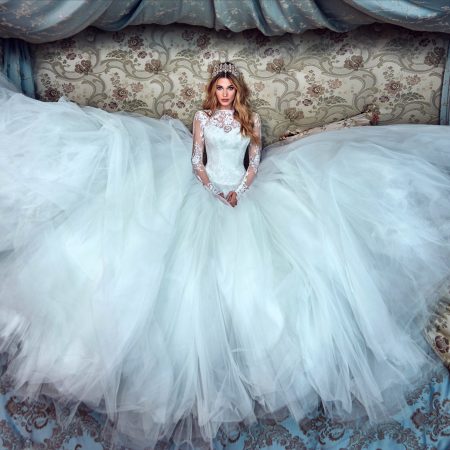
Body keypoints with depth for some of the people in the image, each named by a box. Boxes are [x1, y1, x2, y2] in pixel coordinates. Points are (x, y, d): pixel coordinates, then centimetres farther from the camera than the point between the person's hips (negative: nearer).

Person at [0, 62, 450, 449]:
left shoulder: (250, 118, 10)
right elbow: (195, 160, 4)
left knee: (247, 263, -12)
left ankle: (242, 331, 1)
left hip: (246, 195, 1)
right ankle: (210, 340, -4)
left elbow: (256, 162, 7)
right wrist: (213, 191, -11)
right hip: (207, 194, -1)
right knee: (205, 261, -13)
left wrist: (240, 191, -9)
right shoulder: (202, 117, 8)